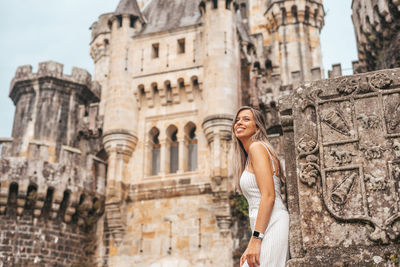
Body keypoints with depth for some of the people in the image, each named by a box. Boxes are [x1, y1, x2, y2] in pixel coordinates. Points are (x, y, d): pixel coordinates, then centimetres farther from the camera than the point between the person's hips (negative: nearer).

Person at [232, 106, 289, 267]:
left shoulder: (257, 147, -4)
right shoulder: (248, 158, 23)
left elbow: (269, 195, -15)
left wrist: (256, 239, -20)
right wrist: (250, 246, 19)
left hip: (272, 227, -9)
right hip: (266, 229, 9)